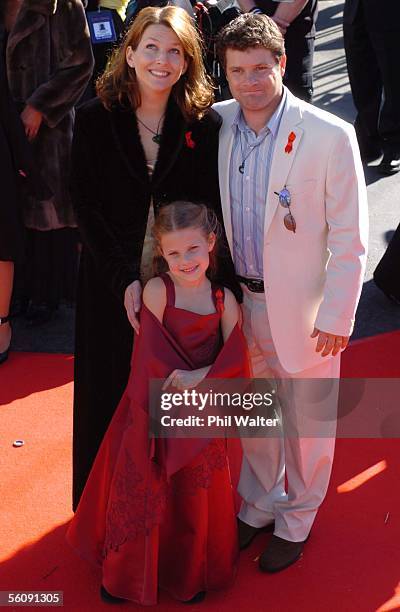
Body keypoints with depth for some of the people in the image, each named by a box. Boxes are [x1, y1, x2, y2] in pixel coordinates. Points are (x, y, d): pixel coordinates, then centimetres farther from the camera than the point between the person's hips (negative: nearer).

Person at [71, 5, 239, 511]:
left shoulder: (205, 125, -6)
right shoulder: (95, 119, -7)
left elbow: (210, 212, -4)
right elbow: (86, 207, -7)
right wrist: (124, 280, -14)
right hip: (112, 284, 0)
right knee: (113, 393, 13)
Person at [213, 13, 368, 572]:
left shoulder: (330, 137, -18)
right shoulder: (216, 125, -5)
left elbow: (349, 238, -13)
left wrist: (335, 317, -13)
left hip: (303, 307, -4)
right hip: (240, 299, 4)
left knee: (306, 421, 14)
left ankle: (296, 520, 38)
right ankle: (259, 504, 46)